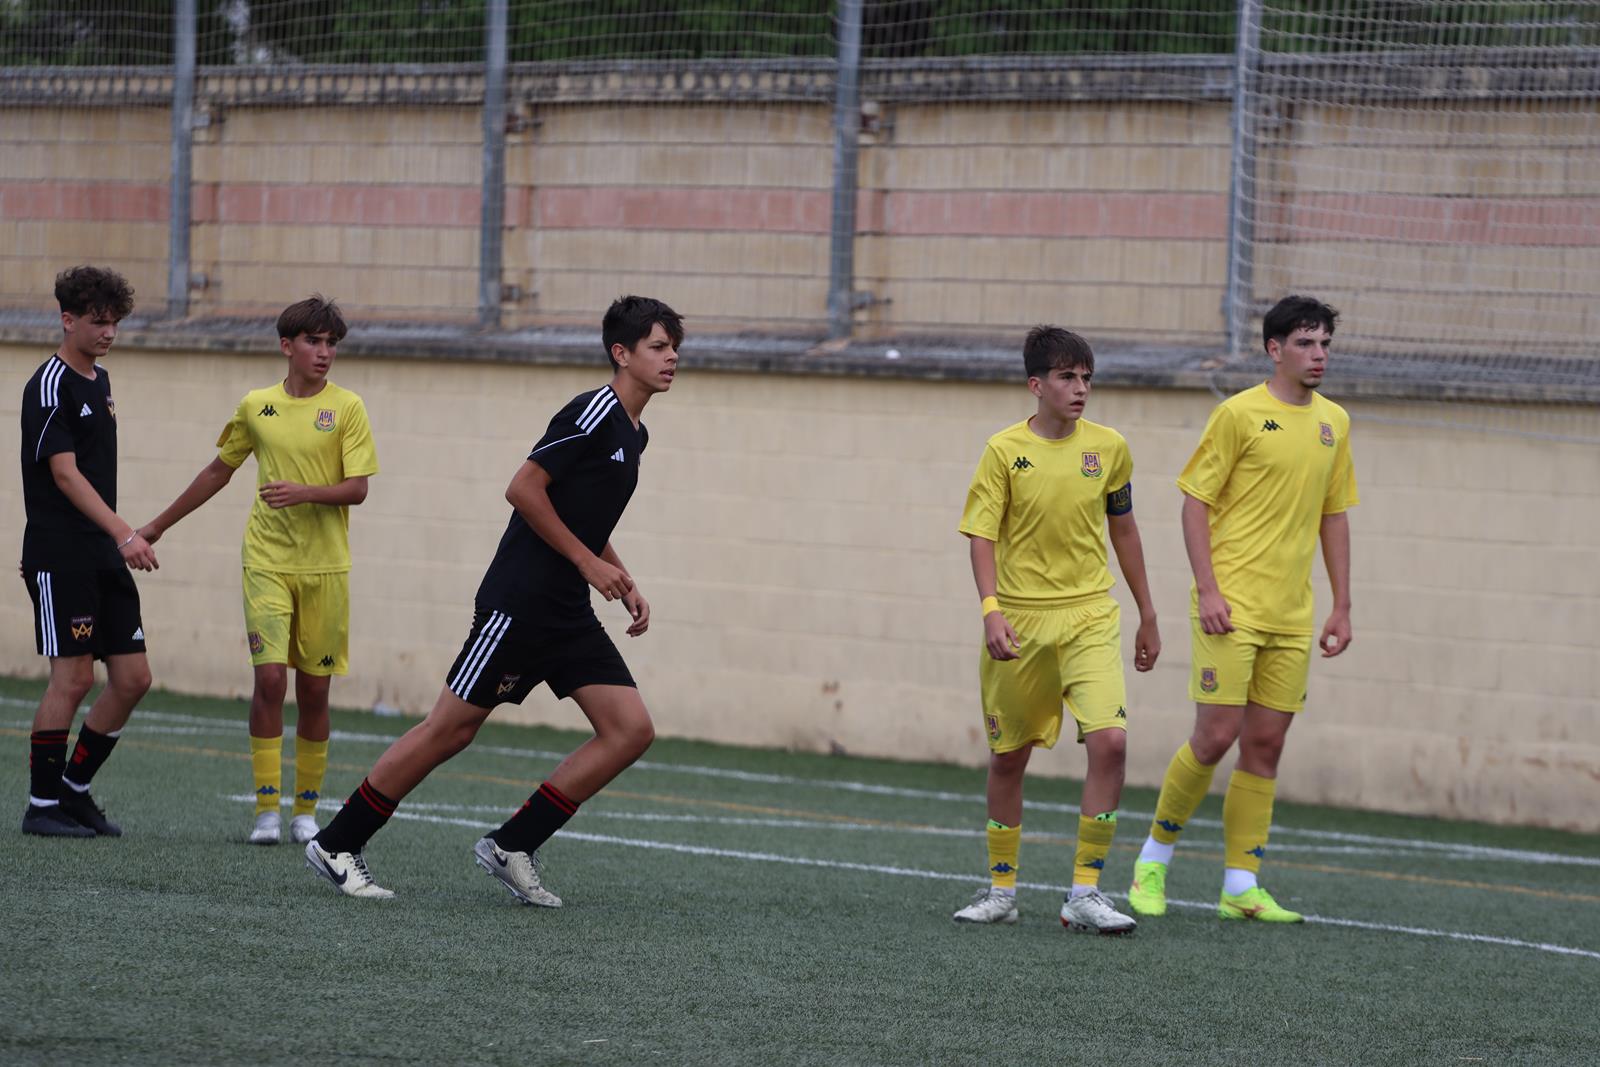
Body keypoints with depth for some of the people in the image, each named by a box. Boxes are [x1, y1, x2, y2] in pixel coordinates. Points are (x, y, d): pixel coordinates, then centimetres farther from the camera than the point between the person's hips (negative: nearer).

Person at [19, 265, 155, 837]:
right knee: (72, 678, -8)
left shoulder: (99, 381, 16)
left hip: (104, 555, 9)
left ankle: (75, 790, 15)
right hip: (60, 557, -9)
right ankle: (42, 805, 1)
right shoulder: (50, 387, -11)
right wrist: (123, 533, -27)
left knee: (132, 677, 4)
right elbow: (64, 473, -19)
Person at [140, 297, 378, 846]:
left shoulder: (346, 408, -1)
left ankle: (305, 809, 14)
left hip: (325, 567, -1)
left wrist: (304, 492, -24)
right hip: (267, 562, 1)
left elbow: (357, 489, -6)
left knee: (314, 689, 2)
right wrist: (158, 525, 25)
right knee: (270, 678, -12)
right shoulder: (256, 407, 6)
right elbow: (219, 471, 19)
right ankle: (267, 809, -8)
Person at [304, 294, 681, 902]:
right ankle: (336, 846, 5)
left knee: (631, 730, -3)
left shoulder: (632, 433, 15)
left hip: (568, 613, 9)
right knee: (451, 728, -6)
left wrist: (624, 584, 16)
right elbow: (524, 488, -18)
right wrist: (589, 563, -16)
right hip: (519, 600, -9)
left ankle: (512, 847, 2)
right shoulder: (594, 413, -13)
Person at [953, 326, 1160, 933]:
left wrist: (1148, 618, 18)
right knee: (1008, 757, 9)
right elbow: (982, 536, -7)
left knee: (1110, 741, -17)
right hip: (1019, 621, -1)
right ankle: (1001, 890, 26)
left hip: (1090, 616, 1)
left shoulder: (1109, 448, 2)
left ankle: (1084, 894, -10)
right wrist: (991, 610, -22)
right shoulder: (1005, 451, -5)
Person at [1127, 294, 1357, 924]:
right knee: (1216, 736, -8)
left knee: (1265, 745, 4)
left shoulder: (1333, 423, 12)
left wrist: (1341, 607, 14)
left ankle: (1241, 888, 7)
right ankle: (1155, 854, 11)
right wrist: (1207, 589, -13)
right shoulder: (1240, 414, -6)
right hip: (1231, 608, -5)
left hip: (1291, 617, 5)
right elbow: (1196, 500, -5)